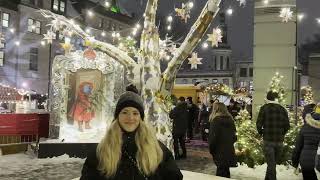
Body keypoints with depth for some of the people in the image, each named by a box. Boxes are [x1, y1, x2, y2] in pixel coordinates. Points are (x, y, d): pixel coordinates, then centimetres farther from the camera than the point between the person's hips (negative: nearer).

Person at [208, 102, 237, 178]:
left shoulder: (216, 120, -15)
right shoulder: (230, 120, 6)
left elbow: (213, 137, -16)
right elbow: (234, 136, 13)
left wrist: (211, 149, -4)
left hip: (220, 152, -6)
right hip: (230, 150, 6)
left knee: (221, 172, 3)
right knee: (226, 172, 18)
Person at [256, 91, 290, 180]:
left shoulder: (264, 108, -5)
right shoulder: (283, 109, 4)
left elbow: (259, 124, -10)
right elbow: (287, 126, 2)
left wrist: (261, 133, 7)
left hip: (268, 140, -3)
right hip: (279, 141, 3)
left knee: (271, 164, 1)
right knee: (273, 163, 18)